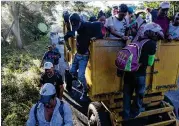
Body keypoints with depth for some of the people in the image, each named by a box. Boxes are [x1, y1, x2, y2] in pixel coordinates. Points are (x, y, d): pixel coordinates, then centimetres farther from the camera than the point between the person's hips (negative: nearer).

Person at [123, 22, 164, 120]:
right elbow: (150, 62, -2)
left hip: (129, 71, 5)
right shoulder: (152, 43, -9)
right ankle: (135, 112, 37)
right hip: (140, 73, -5)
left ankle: (126, 114, 30)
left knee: (127, 93, 17)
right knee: (139, 93, 19)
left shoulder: (137, 40, 6)